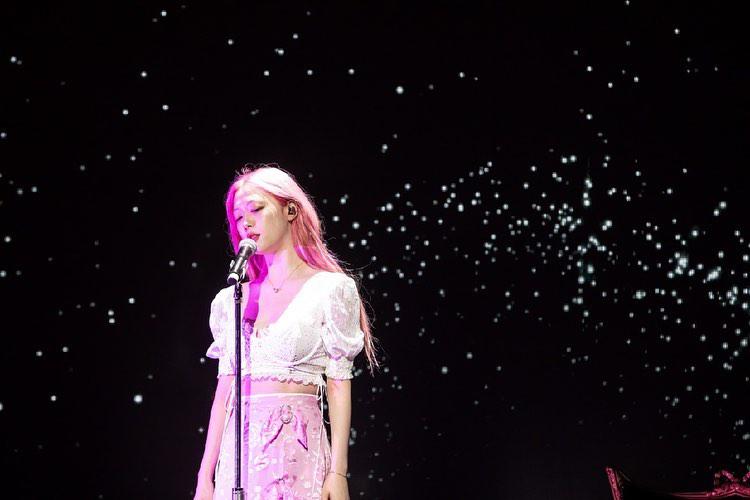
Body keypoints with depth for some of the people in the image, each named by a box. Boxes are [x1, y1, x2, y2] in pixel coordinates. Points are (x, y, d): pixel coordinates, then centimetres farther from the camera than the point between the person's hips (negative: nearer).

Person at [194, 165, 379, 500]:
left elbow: (339, 386, -4)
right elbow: (224, 389, 11)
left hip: (297, 447, -4)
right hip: (238, 450, 4)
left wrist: (338, 473, -10)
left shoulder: (330, 288, -1)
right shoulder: (232, 299, 11)